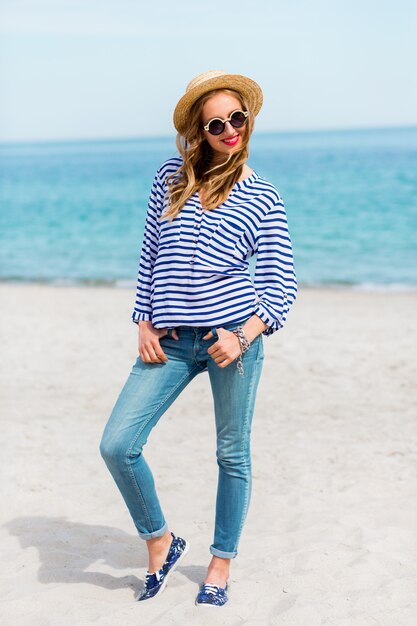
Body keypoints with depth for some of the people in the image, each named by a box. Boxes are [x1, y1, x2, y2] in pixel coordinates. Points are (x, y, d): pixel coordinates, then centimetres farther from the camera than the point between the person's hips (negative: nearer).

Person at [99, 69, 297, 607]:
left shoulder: (263, 198, 2)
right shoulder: (171, 176, 9)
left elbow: (280, 286, 1)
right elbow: (150, 256, 14)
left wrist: (244, 336, -14)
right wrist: (144, 324, 5)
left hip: (232, 332, -2)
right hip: (170, 340, 3)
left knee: (232, 453, 7)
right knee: (116, 446, -5)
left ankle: (221, 563, 26)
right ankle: (160, 542, 19)